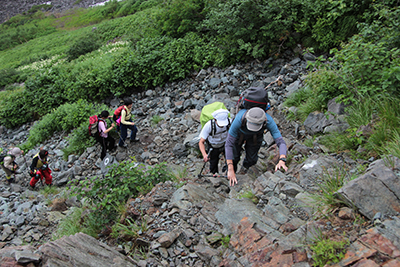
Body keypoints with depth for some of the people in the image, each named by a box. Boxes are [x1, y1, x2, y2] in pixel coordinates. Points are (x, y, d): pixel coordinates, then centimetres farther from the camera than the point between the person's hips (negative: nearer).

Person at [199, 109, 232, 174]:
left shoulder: (230, 122, -33)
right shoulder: (209, 126, -40)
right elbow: (201, 142, -33)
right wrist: (204, 154, -49)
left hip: (225, 144, 2)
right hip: (213, 147, -2)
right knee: (213, 165, 9)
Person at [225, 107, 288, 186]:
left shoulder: (269, 121, -42)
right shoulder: (239, 119, -47)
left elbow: (281, 142, -44)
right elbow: (228, 144, -42)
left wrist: (282, 161, -65)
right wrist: (230, 170, -47)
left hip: (256, 136, 1)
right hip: (239, 133, -1)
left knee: (252, 159, 5)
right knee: (234, 158, 5)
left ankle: (245, 167, 43)